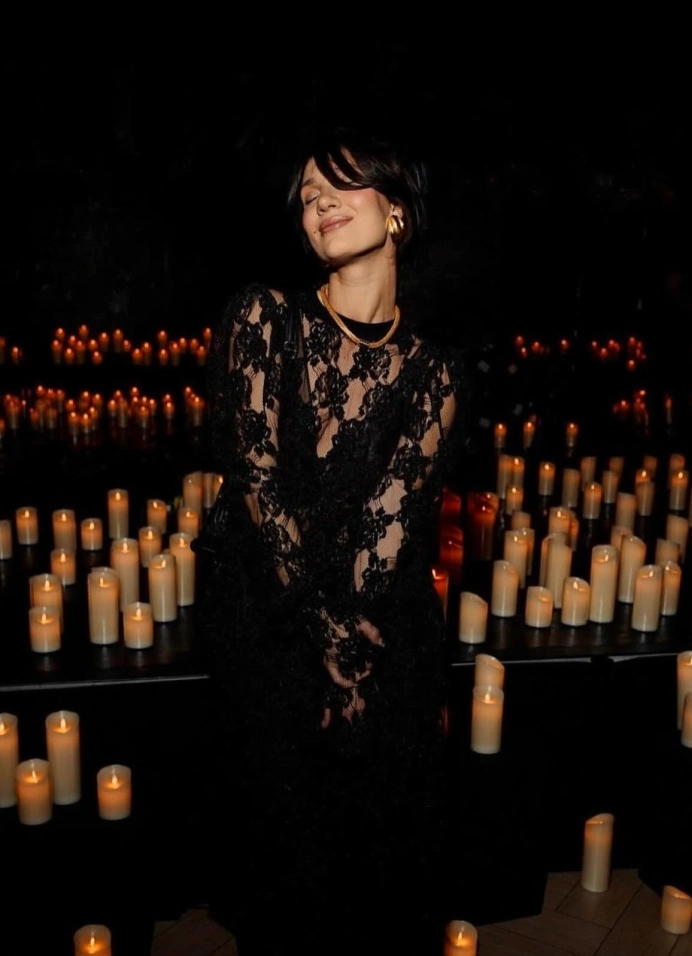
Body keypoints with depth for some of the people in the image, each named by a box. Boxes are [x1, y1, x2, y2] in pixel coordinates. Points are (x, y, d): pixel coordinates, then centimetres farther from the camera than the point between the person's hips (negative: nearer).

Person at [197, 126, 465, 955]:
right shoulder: (264, 318, -3)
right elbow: (257, 476, -10)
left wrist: (353, 636, -18)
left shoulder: (431, 371, 2)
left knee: (387, 835, 7)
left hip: (387, 622, 1)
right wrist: (330, 633, -12)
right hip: (268, 615, -1)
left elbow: (398, 513, -7)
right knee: (287, 832, 6)